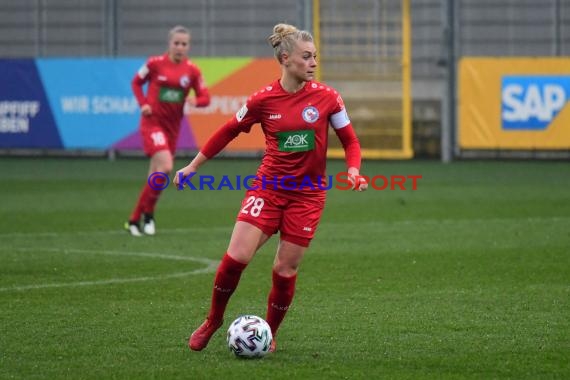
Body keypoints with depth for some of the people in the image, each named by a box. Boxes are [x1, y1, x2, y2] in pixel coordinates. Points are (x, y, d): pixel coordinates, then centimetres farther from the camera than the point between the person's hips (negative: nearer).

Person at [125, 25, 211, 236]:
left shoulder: (192, 70, 0)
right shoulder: (155, 63, -6)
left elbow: (205, 97, 4)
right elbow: (136, 82, 8)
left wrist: (194, 102, -18)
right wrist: (143, 103, -6)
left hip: (172, 126, 4)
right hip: (153, 121, -4)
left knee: (156, 176, 8)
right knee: (165, 166, -22)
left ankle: (134, 220, 21)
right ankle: (148, 214, -4)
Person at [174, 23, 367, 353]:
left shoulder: (326, 97, -4)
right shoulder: (263, 100, -4)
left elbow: (350, 141, 5)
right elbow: (228, 132, 9)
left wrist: (353, 170, -15)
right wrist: (191, 167, 12)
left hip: (308, 194, 0)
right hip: (268, 187, 0)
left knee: (286, 269, -1)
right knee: (236, 257, -13)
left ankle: (270, 334, 21)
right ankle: (213, 320, 11)